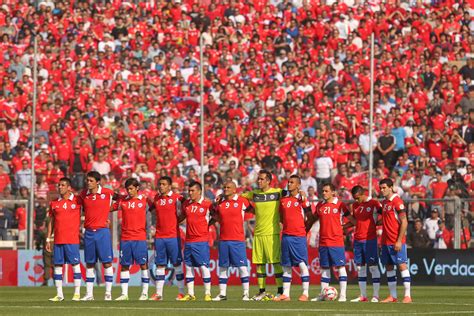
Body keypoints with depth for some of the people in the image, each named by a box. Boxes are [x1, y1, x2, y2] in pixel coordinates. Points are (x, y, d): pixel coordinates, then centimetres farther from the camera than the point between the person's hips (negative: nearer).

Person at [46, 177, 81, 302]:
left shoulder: (77, 201, 1)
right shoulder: (54, 203, 12)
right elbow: (51, 222, 15)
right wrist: (48, 239, 11)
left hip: (72, 240, -4)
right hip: (58, 240, 4)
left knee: (75, 264, -4)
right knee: (57, 265, 2)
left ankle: (77, 293, 1)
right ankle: (59, 294, 7)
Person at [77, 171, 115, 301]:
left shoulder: (107, 193, -3)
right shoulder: (83, 195, 5)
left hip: (102, 231, -3)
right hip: (88, 232, 3)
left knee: (107, 262, -4)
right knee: (89, 263, 5)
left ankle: (108, 293, 0)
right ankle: (89, 294, 8)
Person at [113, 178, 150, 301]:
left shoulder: (144, 200, 0)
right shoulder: (122, 201, 8)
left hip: (140, 238, -3)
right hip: (125, 238, 3)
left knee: (143, 264, -3)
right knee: (124, 266, 4)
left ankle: (145, 293, 2)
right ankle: (124, 294, 9)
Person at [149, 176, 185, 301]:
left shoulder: (176, 198, -4)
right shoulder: (156, 198, 11)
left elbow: (180, 215, -1)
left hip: (173, 236, -4)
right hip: (159, 236, 4)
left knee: (177, 263, 0)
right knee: (160, 265, 5)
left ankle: (181, 292, 4)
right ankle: (158, 293, 7)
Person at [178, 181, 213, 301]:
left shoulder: (207, 204, -5)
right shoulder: (186, 204, 10)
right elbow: (181, 217, 22)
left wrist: (208, 225, -3)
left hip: (202, 241, -5)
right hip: (188, 241, 5)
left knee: (204, 267, -7)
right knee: (188, 267, 6)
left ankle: (207, 294, -2)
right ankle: (190, 294, 11)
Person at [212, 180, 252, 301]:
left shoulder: (242, 202, -3)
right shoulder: (220, 203, 10)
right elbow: (215, 216, 23)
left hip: (238, 240, -4)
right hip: (223, 240, 4)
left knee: (242, 266, -6)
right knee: (222, 267, 7)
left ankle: (246, 293, -1)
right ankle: (222, 294, 12)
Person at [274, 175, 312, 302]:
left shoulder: (302, 199, -2)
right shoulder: (283, 200, 12)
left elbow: (310, 216, -7)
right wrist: (288, 224, 8)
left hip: (299, 236, -5)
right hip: (286, 236, 5)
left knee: (302, 264, -7)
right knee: (286, 266, 7)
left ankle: (305, 293, -4)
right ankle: (285, 294, 10)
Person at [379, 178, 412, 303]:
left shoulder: (397, 201, -10)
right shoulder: (383, 203, 14)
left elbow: (404, 222, -14)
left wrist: (399, 241, -18)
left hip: (396, 242, -8)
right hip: (386, 241, 8)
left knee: (402, 265, -8)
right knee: (389, 267, 8)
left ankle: (407, 295, -8)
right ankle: (393, 296, 14)